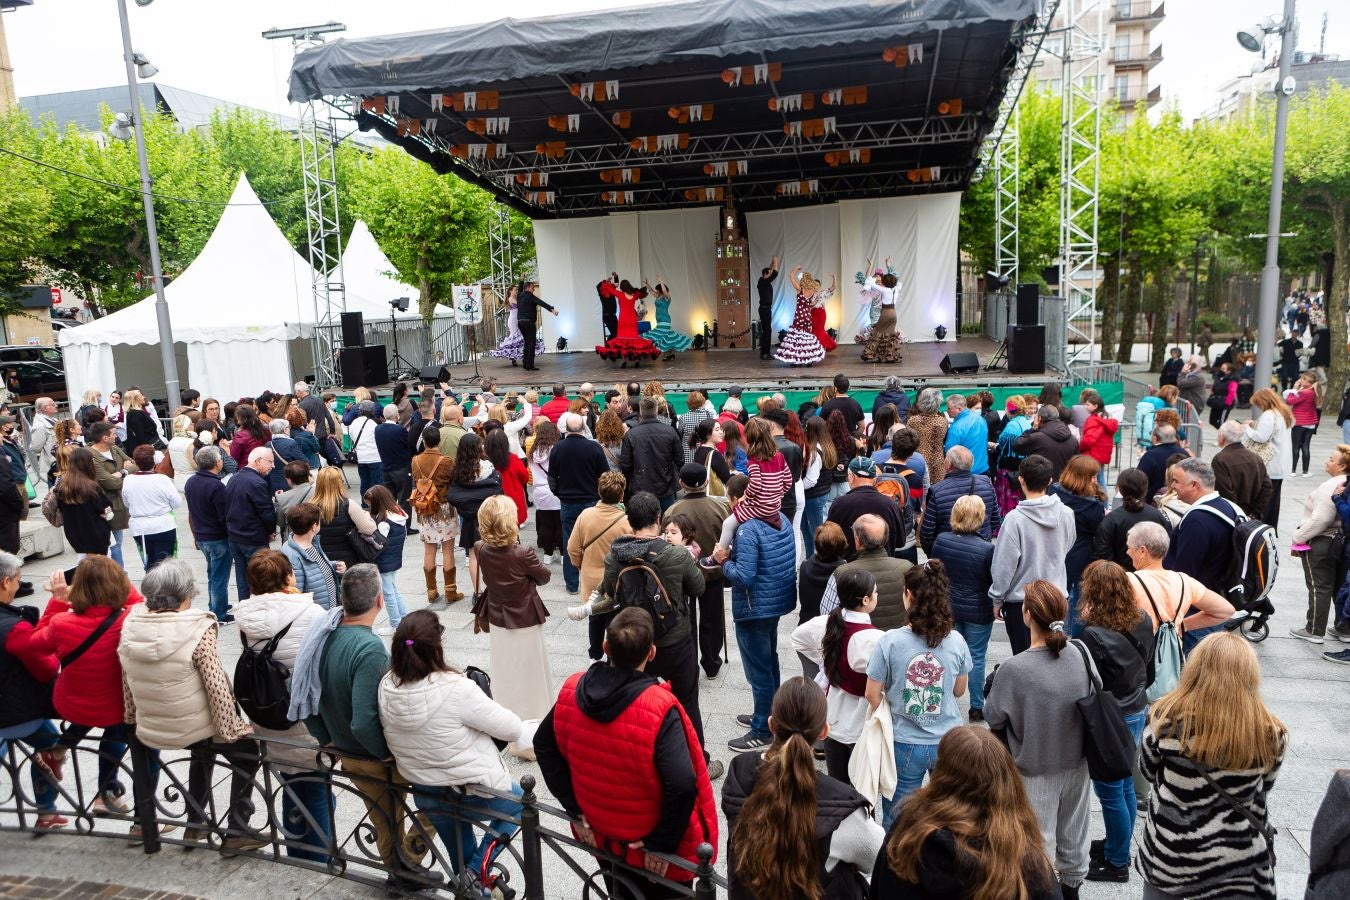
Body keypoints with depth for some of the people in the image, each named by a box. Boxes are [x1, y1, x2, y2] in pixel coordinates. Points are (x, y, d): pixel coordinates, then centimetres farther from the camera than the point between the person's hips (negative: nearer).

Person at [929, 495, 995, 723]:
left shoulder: (941, 540, -10)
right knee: (976, 658, 10)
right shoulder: (987, 549, -22)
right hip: (978, 612, -4)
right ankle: (977, 708, 20)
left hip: (948, 608, 4)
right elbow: (995, 581, -11)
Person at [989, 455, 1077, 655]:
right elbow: (1066, 549, 11)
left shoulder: (1015, 519, -21)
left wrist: (997, 600, -4)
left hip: (1021, 601, -5)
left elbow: (1004, 565, -15)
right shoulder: (1066, 514, -6)